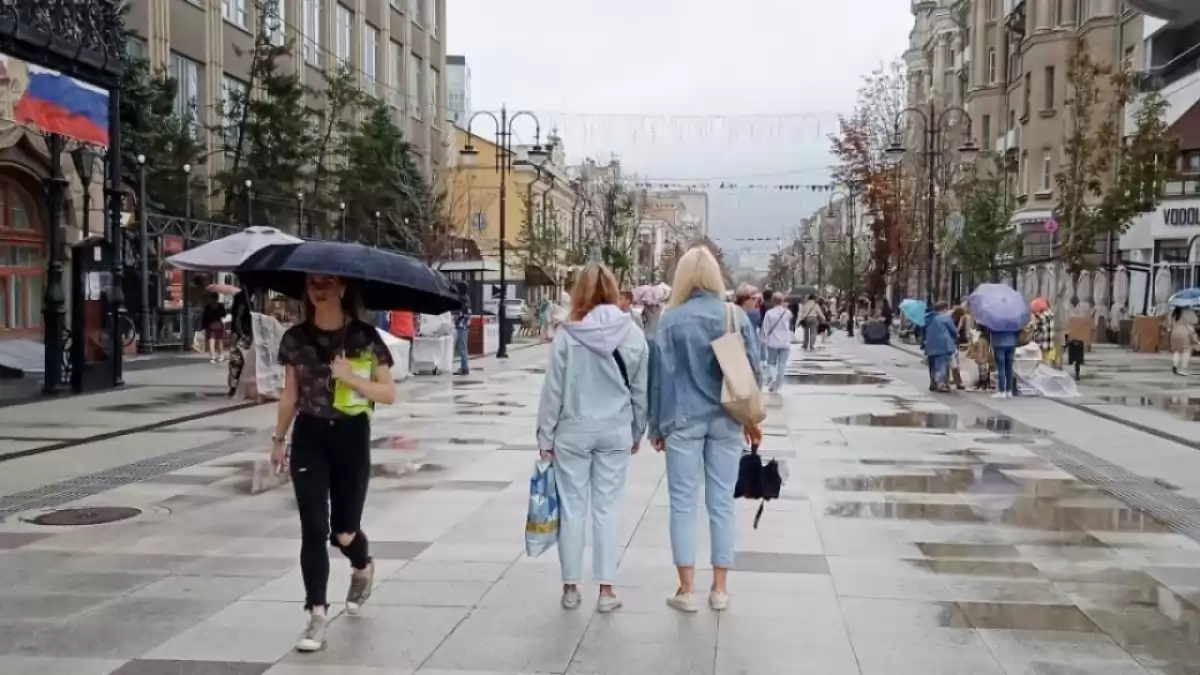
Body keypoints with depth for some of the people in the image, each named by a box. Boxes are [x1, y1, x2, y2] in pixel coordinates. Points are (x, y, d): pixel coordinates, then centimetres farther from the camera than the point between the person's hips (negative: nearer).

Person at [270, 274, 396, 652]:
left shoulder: (365, 337, -6)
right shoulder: (296, 339, 0)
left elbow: (389, 393, -6)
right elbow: (290, 394, 10)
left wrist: (351, 377, -20)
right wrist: (278, 438, 12)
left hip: (351, 438, -1)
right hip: (308, 439, 2)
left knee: (343, 532, 7)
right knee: (313, 530, -4)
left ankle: (363, 568, 42)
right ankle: (317, 617, 2)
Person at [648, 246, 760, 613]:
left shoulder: (671, 319, -5)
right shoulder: (736, 317, -1)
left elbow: (660, 375, -3)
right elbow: (754, 370, 3)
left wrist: (657, 425, 6)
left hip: (683, 420, -2)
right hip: (726, 420, 2)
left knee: (683, 503, 6)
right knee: (722, 502, 9)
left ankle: (687, 590, 8)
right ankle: (720, 588, 16)